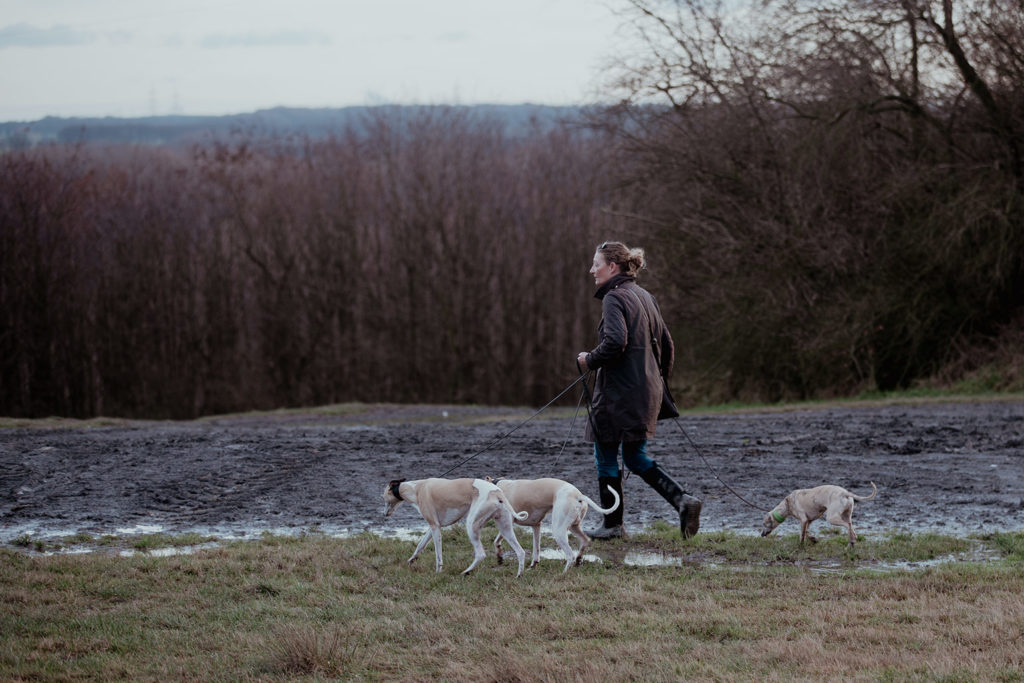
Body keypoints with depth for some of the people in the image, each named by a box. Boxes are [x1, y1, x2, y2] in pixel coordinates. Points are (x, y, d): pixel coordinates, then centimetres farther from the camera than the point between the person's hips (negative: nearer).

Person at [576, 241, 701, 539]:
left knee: (606, 457, 4)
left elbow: (615, 342, -26)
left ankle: (612, 524, 10)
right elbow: (666, 344, 16)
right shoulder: (645, 296, 13)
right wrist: (660, 379, 26)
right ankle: (682, 500, 0)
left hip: (619, 391, -9)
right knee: (635, 457, 15)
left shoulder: (614, 298, -13)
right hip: (648, 388, 9)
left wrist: (589, 360, -10)